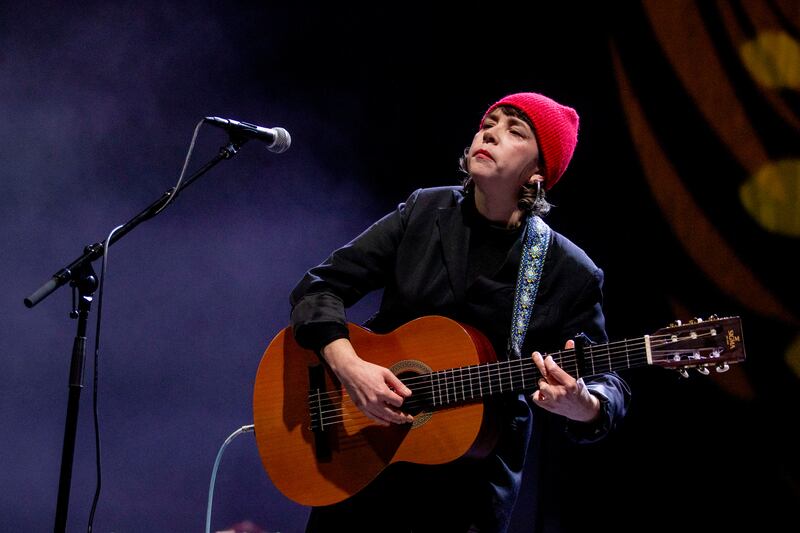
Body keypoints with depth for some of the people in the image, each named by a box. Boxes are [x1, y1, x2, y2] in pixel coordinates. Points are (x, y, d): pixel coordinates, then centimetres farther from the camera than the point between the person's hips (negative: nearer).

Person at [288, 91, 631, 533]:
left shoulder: (568, 273, -10)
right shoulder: (423, 213, -3)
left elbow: (605, 383, -8)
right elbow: (319, 287, -4)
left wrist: (582, 408, -32)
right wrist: (348, 366, -22)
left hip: (476, 484, -2)